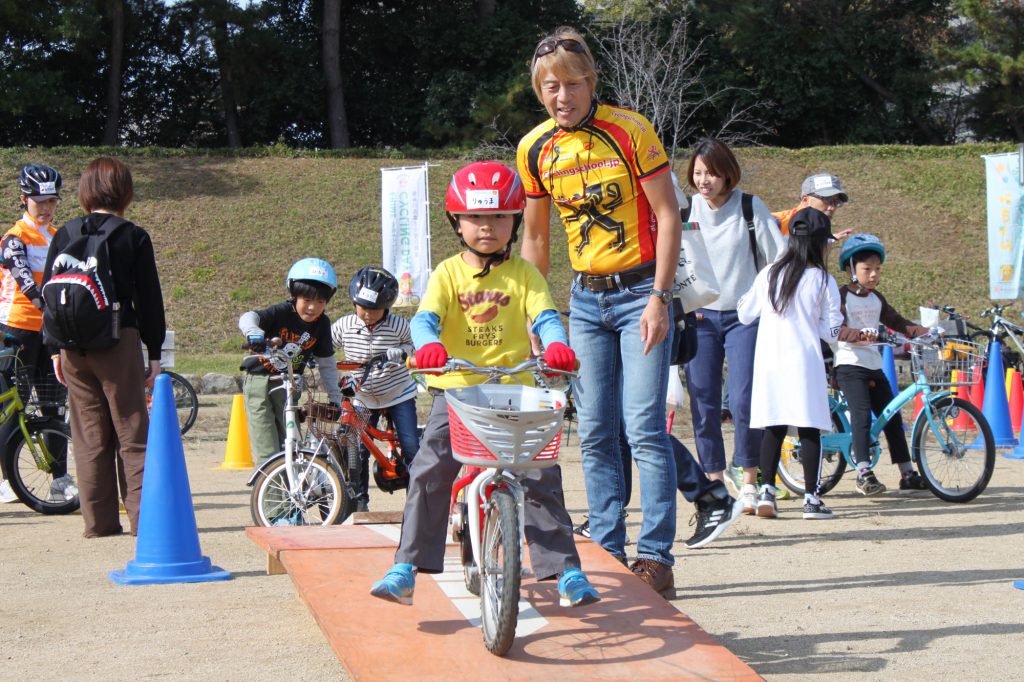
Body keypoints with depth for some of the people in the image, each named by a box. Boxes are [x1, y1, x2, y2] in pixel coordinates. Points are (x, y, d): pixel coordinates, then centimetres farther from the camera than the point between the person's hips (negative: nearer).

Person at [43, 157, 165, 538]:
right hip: (120, 343, -3)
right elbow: (149, 299, -2)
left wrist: (56, 348, 14)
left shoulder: (64, 236, 5)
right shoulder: (134, 237, -4)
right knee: (132, 434, 3)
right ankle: (142, 517, -3)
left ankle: (99, 521, 10)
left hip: (73, 347, 3)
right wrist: (155, 354, 4)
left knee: (89, 437, 9)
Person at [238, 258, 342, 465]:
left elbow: (326, 364, 5)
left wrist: (336, 398, 3)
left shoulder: (322, 324, -4)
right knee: (268, 453, -11)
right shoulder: (282, 312, -17)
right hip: (260, 382, -4)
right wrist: (253, 333, -55)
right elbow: (248, 317, -32)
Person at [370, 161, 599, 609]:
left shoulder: (523, 273, 7)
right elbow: (426, 316, -9)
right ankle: (405, 570, -6)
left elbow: (544, 315, -7)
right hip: (456, 389, 0)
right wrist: (428, 344, -33)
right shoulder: (448, 273, 6)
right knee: (429, 471, -11)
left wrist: (557, 344, -31)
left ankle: (566, 571, 2)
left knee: (540, 476, -6)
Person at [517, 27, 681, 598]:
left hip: (641, 293, -5)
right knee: (595, 433, 4)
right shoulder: (535, 149, 2)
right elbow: (536, 237, 13)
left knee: (645, 428, -10)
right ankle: (608, 553, 12)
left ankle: (656, 558, -6)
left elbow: (668, 216, -9)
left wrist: (659, 297, -16)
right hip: (586, 299, 5)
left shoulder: (629, 130, -11)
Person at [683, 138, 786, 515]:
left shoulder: (750, 208, -3)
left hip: (743, 316, -2)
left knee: (743, 401, -12)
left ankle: (749, 483, -2)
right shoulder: (686, 210, 2)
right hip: (699, 317, 2)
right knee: (704, 403, 0)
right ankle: (715, 483, 10)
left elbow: (779, 258, 1)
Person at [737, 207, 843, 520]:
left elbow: (745, 314, 12)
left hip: (769, 360, 3)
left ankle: (767, 491, 1)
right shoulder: (824, 281, -3)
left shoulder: (769, 274, 5)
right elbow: (830, 331, 0)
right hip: (805, 362, -3)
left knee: (774, 429, 9)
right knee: (809, 430, 1)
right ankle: (811, 498, 0)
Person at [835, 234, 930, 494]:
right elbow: (836, 328, -21)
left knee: (892, 417, 6)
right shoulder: (842, 295, -8)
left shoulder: (876, 298, 16)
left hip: (874, 365, 8)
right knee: (862, 414, -21)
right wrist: (860, 334, -39)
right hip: (849, 363, -8)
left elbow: (897, 322, 17)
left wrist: (925, 332, 1)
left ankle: (908, 474, 11)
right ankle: (864, 472, -20)